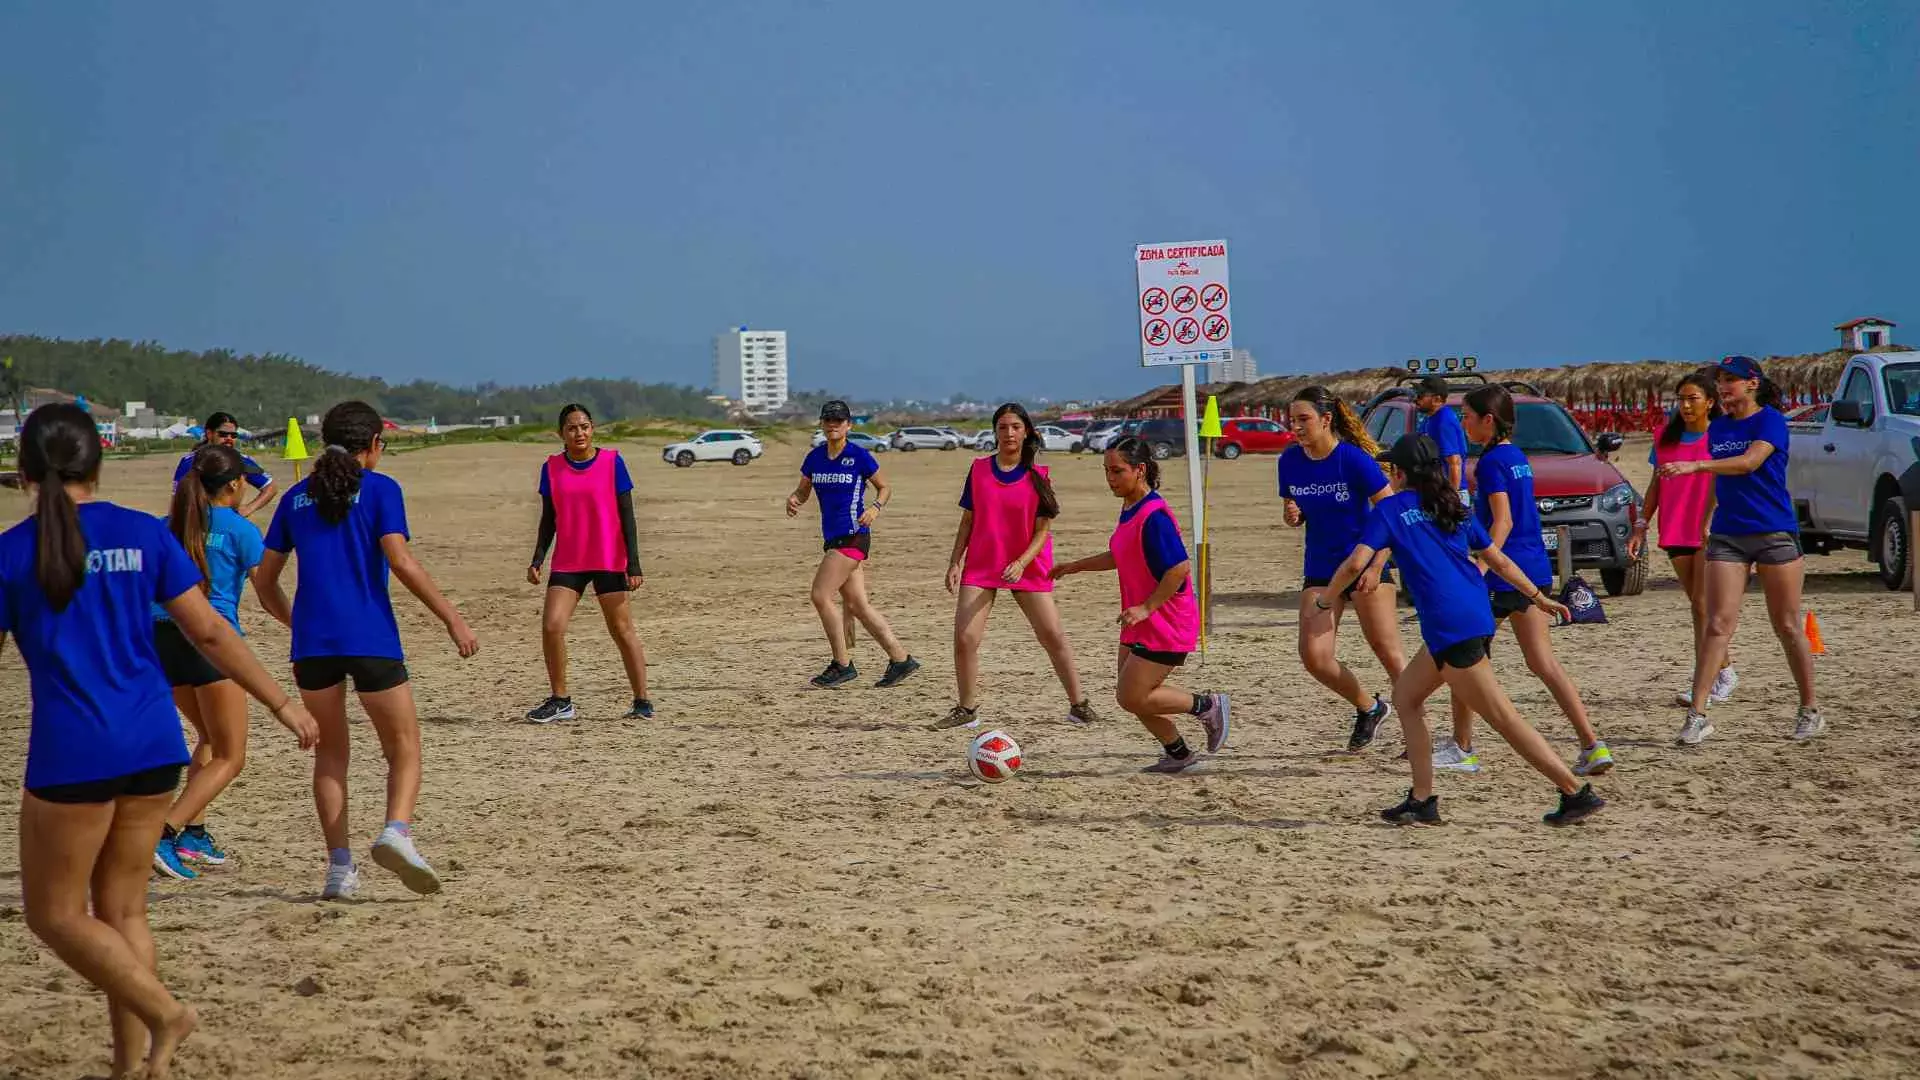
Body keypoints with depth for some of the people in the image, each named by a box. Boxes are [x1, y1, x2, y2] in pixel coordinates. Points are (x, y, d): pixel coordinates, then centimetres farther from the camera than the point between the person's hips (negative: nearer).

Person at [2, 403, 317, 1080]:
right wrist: (281, 703, 10)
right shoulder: (144, 535, 3)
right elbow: (208, 631, 2)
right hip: (152, 744, 4)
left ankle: (163, 1012, -6)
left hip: (72, 751, -4)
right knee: (121, 908, 14)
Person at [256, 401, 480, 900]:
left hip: (312, 639, 4)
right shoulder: (379, 489, 2)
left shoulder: (297, 497, 14)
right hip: (370, 637, -4)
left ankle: (340, 866, 5)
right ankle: (397, 830, -19)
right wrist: (453, 618, -6)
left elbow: (264, 582, 16)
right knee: (404, 746, 7)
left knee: (330, 752, 14)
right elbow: (401, 563, -10)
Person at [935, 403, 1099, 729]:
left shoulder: (1038, 475, -2)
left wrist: (1021, 563, -18)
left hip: (1028, 568, -1)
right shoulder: (979, 469, 3)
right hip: (979, 567, 1)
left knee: (1054, 637, -3)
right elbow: (967, 520, 8)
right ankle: (967, 710, 5)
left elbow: (1043, 530, -4)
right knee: (964, 639, -9)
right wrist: (955, 563, 0)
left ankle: (1078, 705, 9)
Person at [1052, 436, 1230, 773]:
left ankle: (1208, 706, 9)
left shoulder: (1153, 515, -21)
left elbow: (1180, 567, -27)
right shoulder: (1129, 509, 8)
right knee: (1131, 696, 11)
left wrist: (1146, 607, -24)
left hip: (1167, 624, -10)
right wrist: (1077, 566, 22)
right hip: (1141, 623, 10)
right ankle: (1178, 754, 26)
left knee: (1133, 697, -7)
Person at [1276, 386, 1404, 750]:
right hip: (1320, 571, 5)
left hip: (1365, 564, -5)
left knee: (1388, 653, -5)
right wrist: (1291, 516, -10)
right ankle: (1369, 708, 18)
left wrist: (1376, 568, -20)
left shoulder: (1354, 458, -16)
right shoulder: (1290, 461, 0)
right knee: (1314, 656, -6)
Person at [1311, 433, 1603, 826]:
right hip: (1477, 616, 8)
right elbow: (1498, 560, 21)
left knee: (1503, 719, -4)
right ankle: (1422, 801, 14)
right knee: (1405, 696, 18)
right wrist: (1538, 597, 30)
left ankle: (1577, 794, -5)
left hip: (1451, 627, -8)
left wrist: (1325, 602, 5)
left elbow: (1356, 563, -10)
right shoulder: (1454, 507, 19)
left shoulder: (1391, 508, 0)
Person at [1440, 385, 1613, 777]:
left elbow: (1503, 521, -22)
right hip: (1535, 570, 9)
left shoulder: (1492, 461, -12)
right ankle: (1593, 747, -2)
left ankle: (1462, 750, 14)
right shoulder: (1517, 456, 14)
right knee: (1543, 663, 8)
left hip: (1503, 573, -9)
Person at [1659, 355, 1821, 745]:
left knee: (1787, 627, 4)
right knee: (1718, 624, -6)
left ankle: (1810, 711, 18)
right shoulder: (1717, 428, 12)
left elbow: (1749, 462, -24)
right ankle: (1697, 715, -10)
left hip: (1775, 533, -4)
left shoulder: (1770, 420, -7)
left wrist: (1694, 466, -32)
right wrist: (1705, 522, 18)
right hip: (1727, 535, 4)